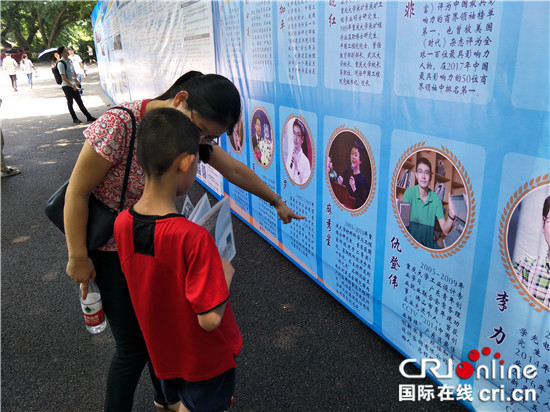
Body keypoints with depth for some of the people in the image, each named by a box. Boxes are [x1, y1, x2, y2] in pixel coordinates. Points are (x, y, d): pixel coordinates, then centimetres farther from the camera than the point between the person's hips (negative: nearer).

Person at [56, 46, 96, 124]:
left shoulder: (69, 60, 12)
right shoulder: (61, 63, -13)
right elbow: (63, 77, -18)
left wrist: (77, 81, 7)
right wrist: (72, 85, -22)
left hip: (74, 85, 8)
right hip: (67, 86, -8)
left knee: (80, 102, 11)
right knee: (70, 103, 3)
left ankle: (89, 117, 14)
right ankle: (75, 119, 11)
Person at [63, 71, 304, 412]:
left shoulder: (196, 133, -8)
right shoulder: (119, 124, -29)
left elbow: (235, 171, 4)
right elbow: (77, 192, -21)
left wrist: (278, 202, 13)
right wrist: (78, 258, -15)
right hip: (112, 252, -6)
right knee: (134, 346, 2)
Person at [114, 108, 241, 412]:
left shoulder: (121, 224, -15)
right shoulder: (193, 237, -36)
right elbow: (210, 319, -31)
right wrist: (225, 273, -15)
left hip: (162, 353, 5)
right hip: (205, 361, -5)